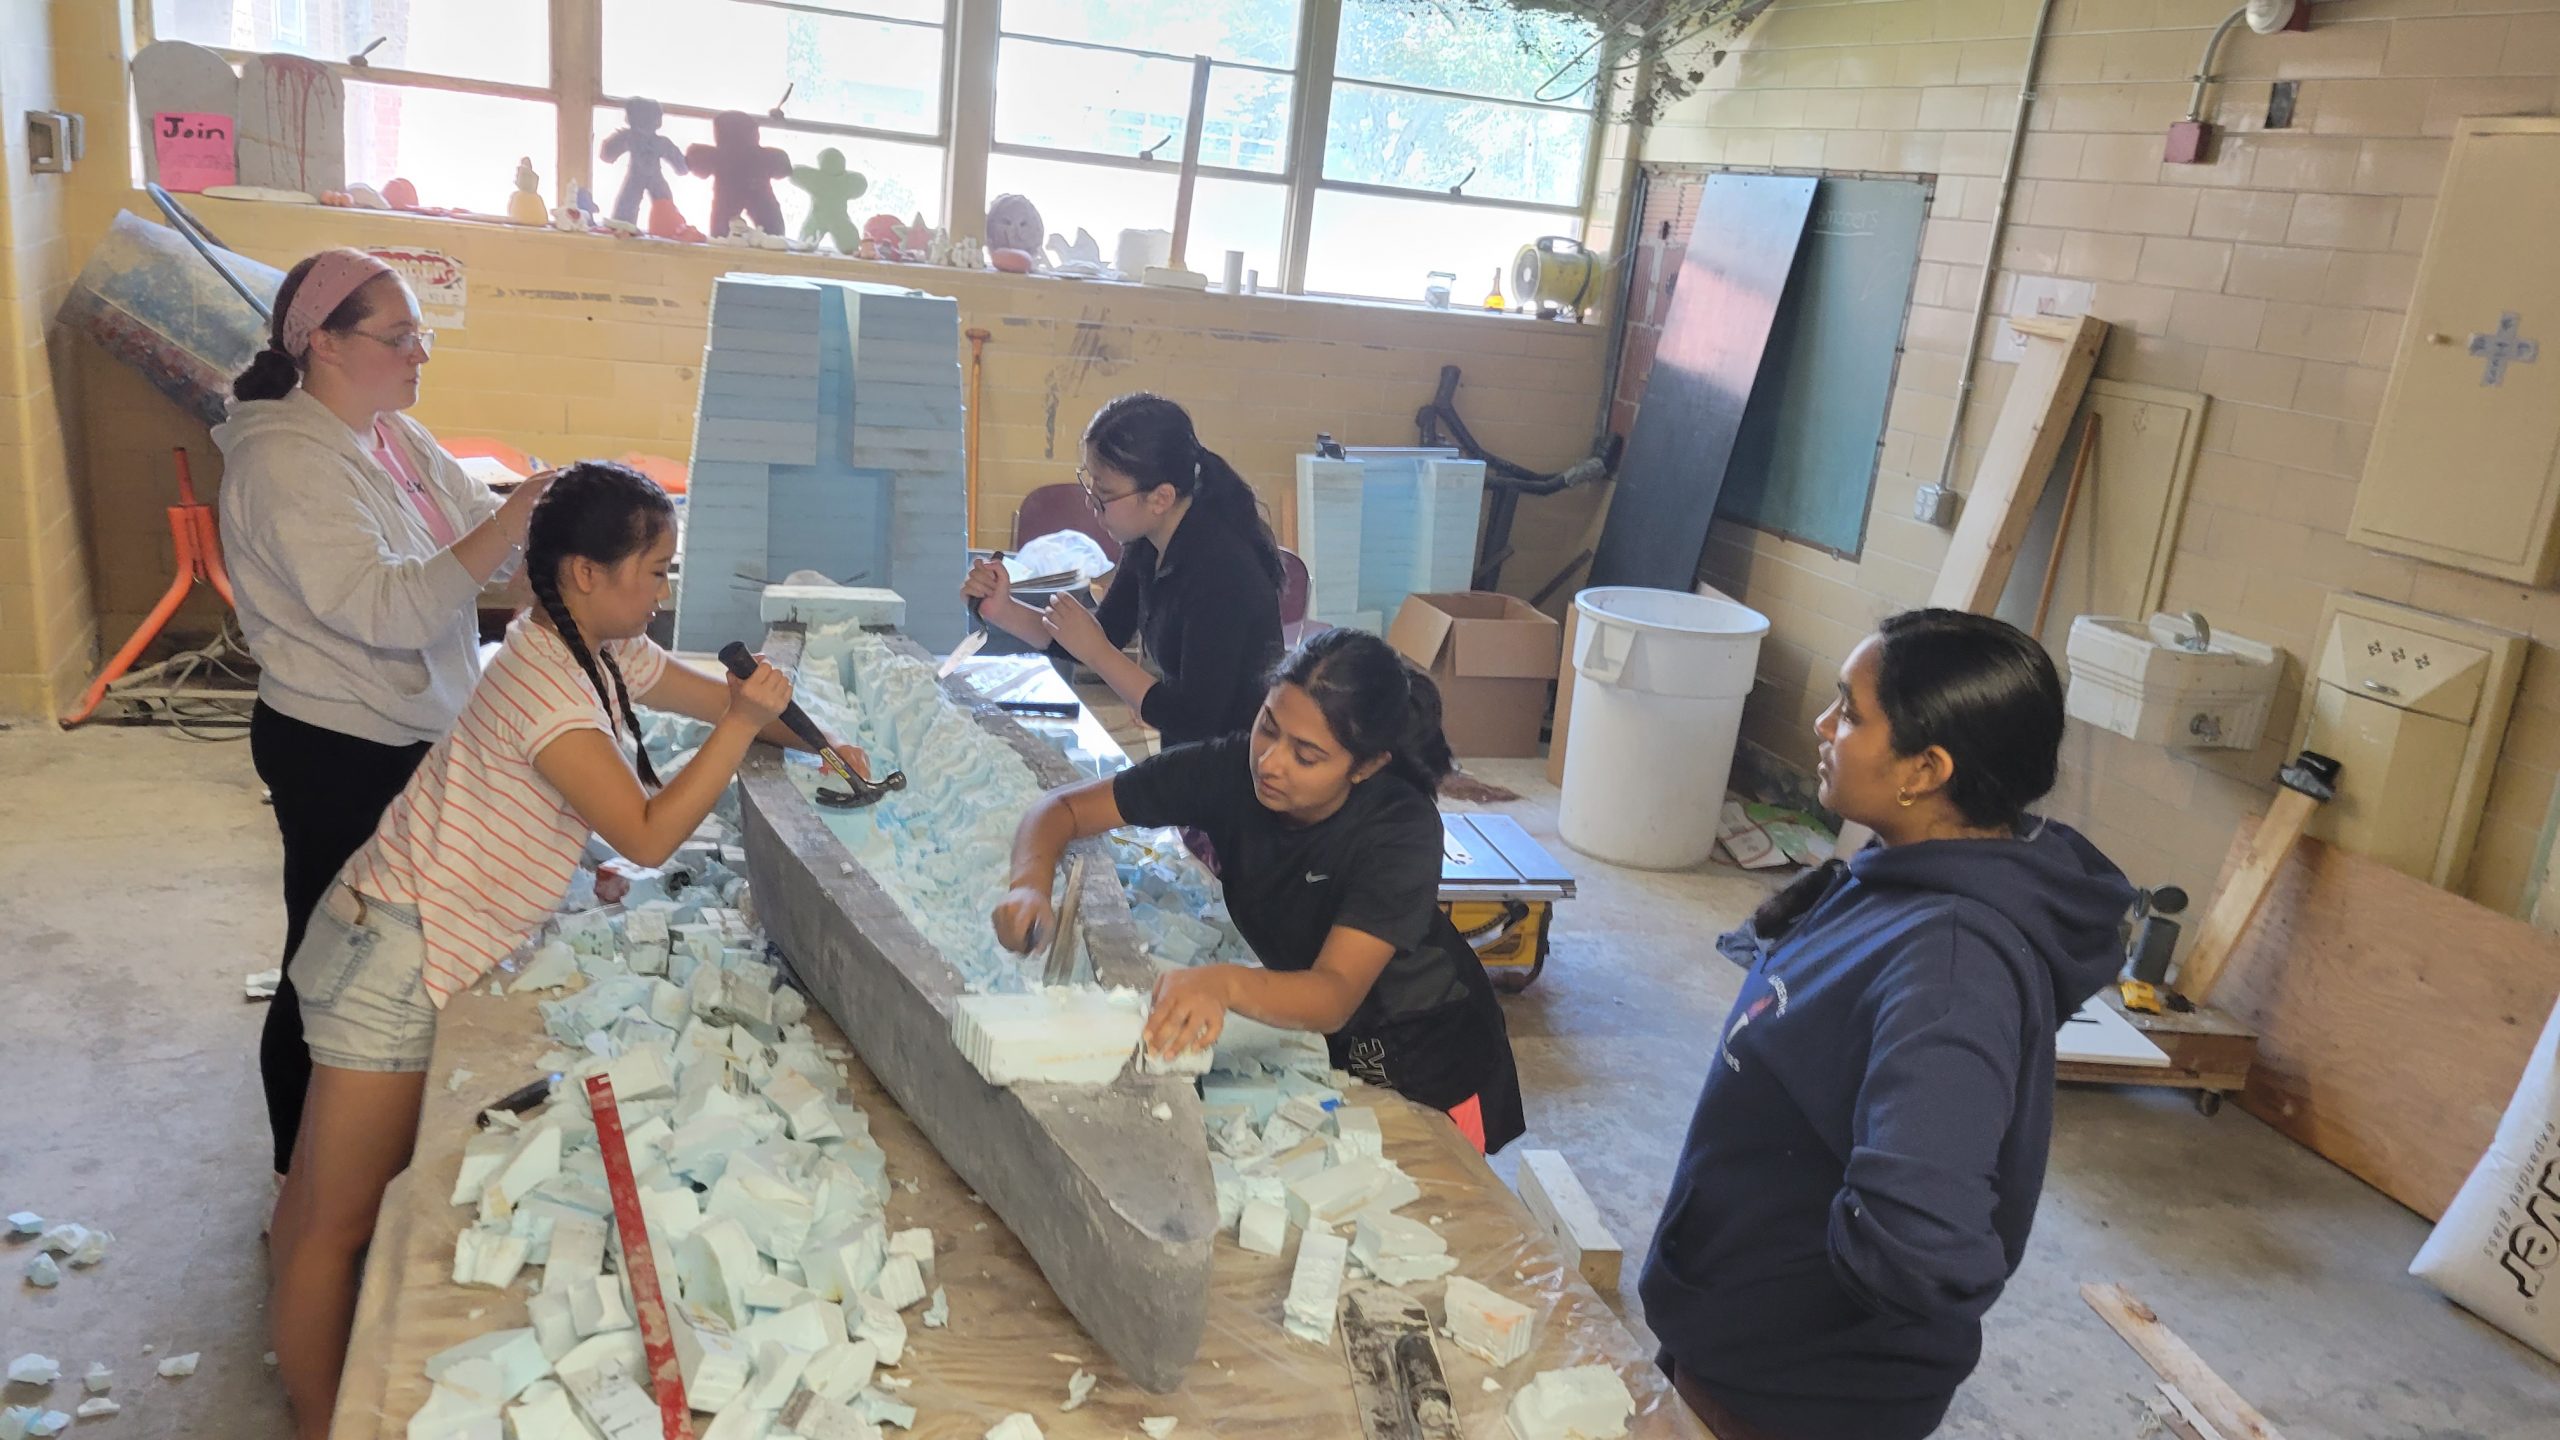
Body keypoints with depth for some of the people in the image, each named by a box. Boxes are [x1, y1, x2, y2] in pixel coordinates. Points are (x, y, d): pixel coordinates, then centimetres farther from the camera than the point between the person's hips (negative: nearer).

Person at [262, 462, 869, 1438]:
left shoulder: (607, 652, 5)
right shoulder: (549, 685, -24)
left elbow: (719, 699, 18)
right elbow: (649, 836, -25)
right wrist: (746, 721, -23)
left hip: (419, 944, 9)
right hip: (397, 953, -9)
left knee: (322, 1198, 21)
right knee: (341, 1222, 2)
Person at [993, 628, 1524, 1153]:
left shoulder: (1401, 829, -32)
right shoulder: (1232, 768, -22)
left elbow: (1335, 995, -42)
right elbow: (1063, 808, -16)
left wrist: (1224, 984, -61)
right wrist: (1030, 887, -37)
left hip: (1429, 1064, -3)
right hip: (1316, 1042, 3)